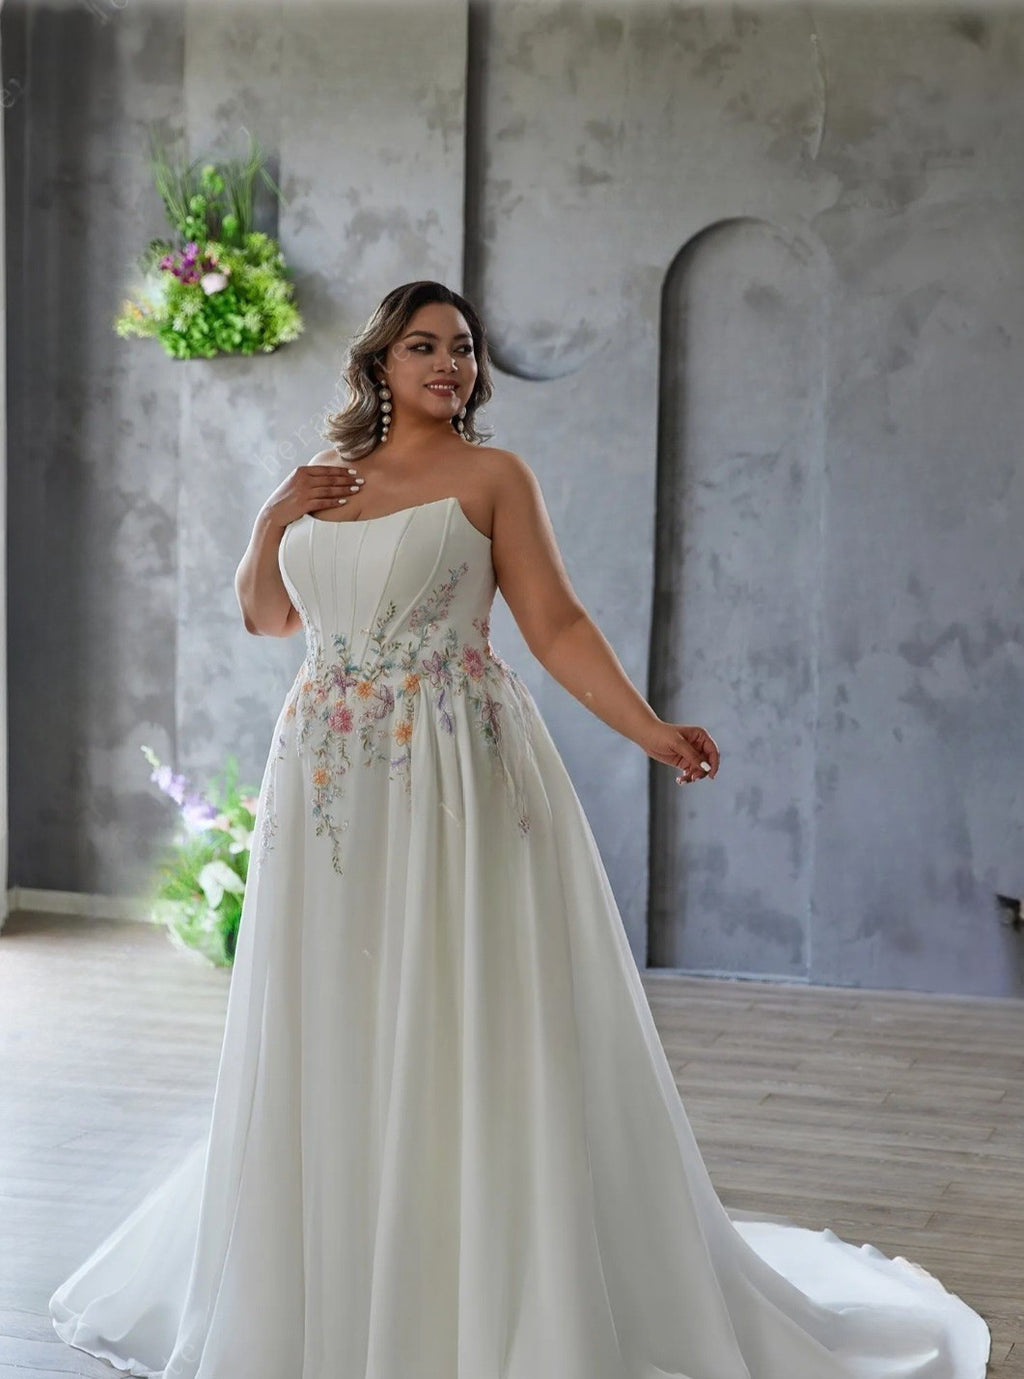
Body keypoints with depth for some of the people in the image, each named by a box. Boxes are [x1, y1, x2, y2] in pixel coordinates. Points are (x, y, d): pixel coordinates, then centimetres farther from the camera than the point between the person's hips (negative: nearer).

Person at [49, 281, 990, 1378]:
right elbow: (266, 615, 22)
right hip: (329, 781, 5)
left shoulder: (492, 476, 1)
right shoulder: (323, 478, 15)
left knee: (462, 1028, -7)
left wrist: (651, 729, -16)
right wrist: (272, 518, 6)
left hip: (455, 772, -4)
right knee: (329, 1035, 7)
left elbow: (556, 627, -4)